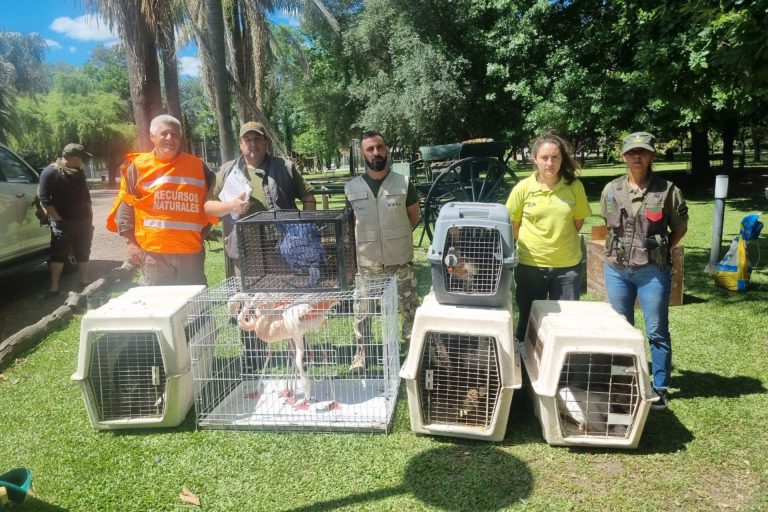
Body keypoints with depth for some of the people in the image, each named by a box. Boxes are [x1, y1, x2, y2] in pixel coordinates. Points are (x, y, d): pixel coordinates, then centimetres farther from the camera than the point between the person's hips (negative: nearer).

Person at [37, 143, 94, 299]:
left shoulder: (78, 173, 13)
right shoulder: (51, 172, -8)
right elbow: (44, 198, -13)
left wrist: (90, 219, 15)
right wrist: (58, 219, -16)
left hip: (83, 221, 6)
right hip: (63, 222, -6)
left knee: (83, 252, 11)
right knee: (58, 254, -2)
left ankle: (84, 282, 20)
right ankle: (54, 287, 2)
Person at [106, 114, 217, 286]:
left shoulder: (197, 166, 7)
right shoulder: (138, 166, 1)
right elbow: (125, 207, 5)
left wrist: (203, 233, 9)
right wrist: (131, 243, -1)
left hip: (191, 251, 2)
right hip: (153, 252, -2)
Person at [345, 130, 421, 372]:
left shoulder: (404, 184, -6)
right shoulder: (351, 188, -4)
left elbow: (413, 217, 8)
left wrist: (394, 234, 8)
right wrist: (369, 236, 4)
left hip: (400, 261, 0)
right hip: (366, 263, 1)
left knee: (409, 308, 11)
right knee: (363, 311, 10)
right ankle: (361, 352, 28)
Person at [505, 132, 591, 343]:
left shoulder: (574, 186, -5)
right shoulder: (523, 188, -8)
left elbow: (578, 221, 7)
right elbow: (512, 225, 3)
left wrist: (561, 240, 3)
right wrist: (530, 244, 1)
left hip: (568, 265, 1)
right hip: (530, 265, 0)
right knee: (529, 321, 13)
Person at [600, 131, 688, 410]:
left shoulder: (667, 190, -5)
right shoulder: (611, 190, 3)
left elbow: (680, 228, 5)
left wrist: (660, 251, -1)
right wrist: (616, 250, 7)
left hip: (653, 271, -3)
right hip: (616, 269, 3)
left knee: (656, 332, 4)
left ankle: (660, 388, 18)